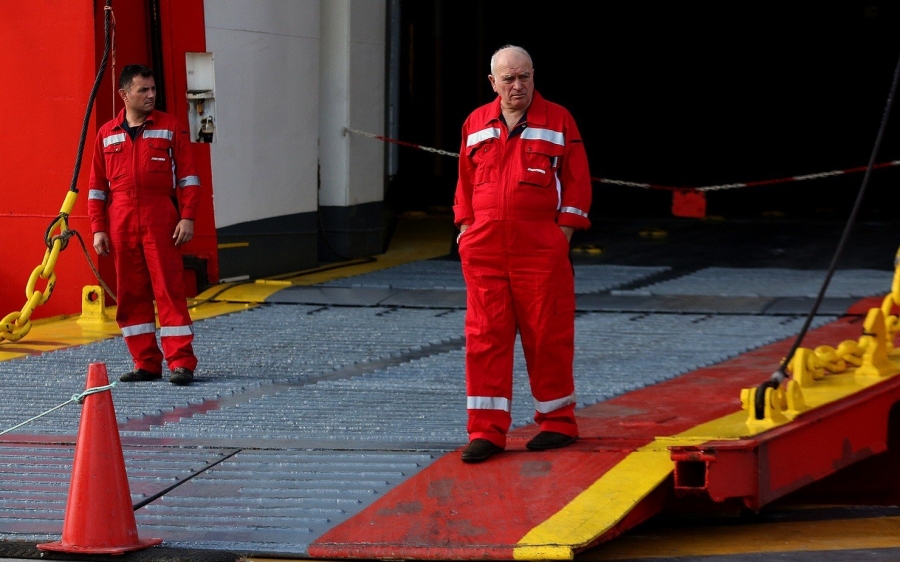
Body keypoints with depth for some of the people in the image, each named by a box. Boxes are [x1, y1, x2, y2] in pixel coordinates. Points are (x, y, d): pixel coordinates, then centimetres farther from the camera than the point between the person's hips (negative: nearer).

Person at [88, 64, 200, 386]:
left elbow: (187, 176, 3)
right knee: (130, 292, 5)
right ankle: (146, 363, 12)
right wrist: (98, 229, 5)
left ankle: (181, 362, -5)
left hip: (161, 220, -3)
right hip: (121, 223, 3)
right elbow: (97, 186, 12)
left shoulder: (170, 128, 5)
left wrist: (187, 217, -7)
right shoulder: (106, 135, 11)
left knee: (169, 288, -6)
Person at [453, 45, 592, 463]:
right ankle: (487, 430, 2)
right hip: (484, 247, 3)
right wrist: (465, 223, 12)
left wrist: (566, 228, -5)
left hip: (541, 248, -3)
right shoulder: (476, 124, 12)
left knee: (548, 334, 2)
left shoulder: (558, 121, 3)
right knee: (485, 335, 0)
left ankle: (558, 422, 15)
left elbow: (577, 179, 2)